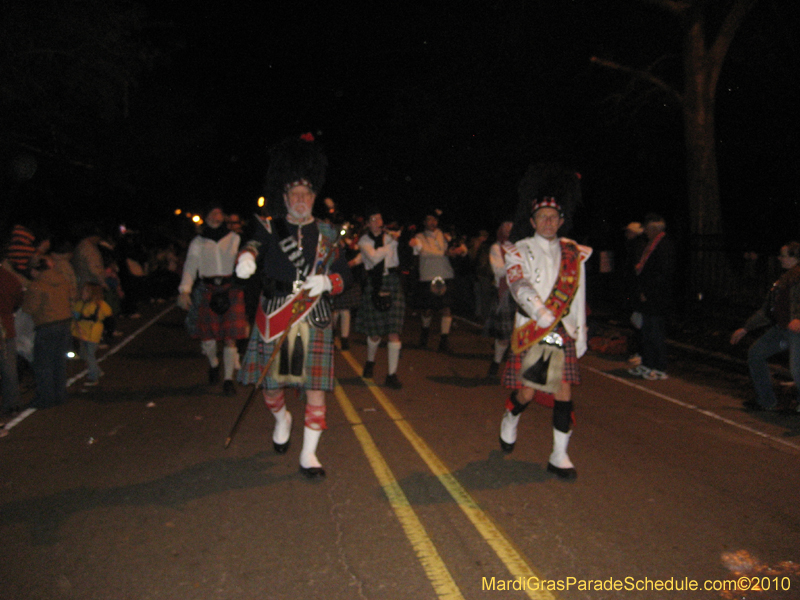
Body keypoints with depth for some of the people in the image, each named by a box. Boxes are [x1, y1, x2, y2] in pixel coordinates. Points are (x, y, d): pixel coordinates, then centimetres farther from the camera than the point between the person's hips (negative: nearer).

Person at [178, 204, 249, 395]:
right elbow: (190, 266, 3)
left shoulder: (234, 239, 11)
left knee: (230, 337, -5)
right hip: (207, 291, 1)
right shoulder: (198, 242, 12)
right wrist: (184, 291, -11)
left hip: (231, 290, -1)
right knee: (207, 336, 2)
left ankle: (228, 379, 4)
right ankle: (213, 364, 34)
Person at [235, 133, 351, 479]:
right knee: (272, 387, 11)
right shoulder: (269, 227, 3)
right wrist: (246, 257, -43)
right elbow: (254, 244, -19)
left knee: (315, 390, -2)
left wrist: (327, 282, -14)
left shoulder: (326, 234, 8)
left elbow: (344, 275, 9)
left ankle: (308, 455, 13)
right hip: (274, 321, 0)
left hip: (314, 323, 0)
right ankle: (282, 419, 45)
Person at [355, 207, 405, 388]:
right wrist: (392, 242, -12)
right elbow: (374, 257, -16)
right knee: (375, 331, 7)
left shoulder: (391, 236, 8)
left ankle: (392, 374, -1)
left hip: (392, 283, 1)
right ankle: (370, 362, 37)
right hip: (374, 285, -1)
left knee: (394, 331, -7)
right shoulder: (364, 241, 3)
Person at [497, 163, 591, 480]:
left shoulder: (573, 254, 9)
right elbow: (519, 285, -19)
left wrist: (580, 334, 10)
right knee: (527, 392, -4)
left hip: (563, 332, 3)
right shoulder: (519, 251, -2)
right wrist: (542, 313, -34)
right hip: (531, 330, -3)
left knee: (564, 392, 1)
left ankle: (559, 457, 13)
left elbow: (579, 296, 12)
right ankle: (509, 419, 31)